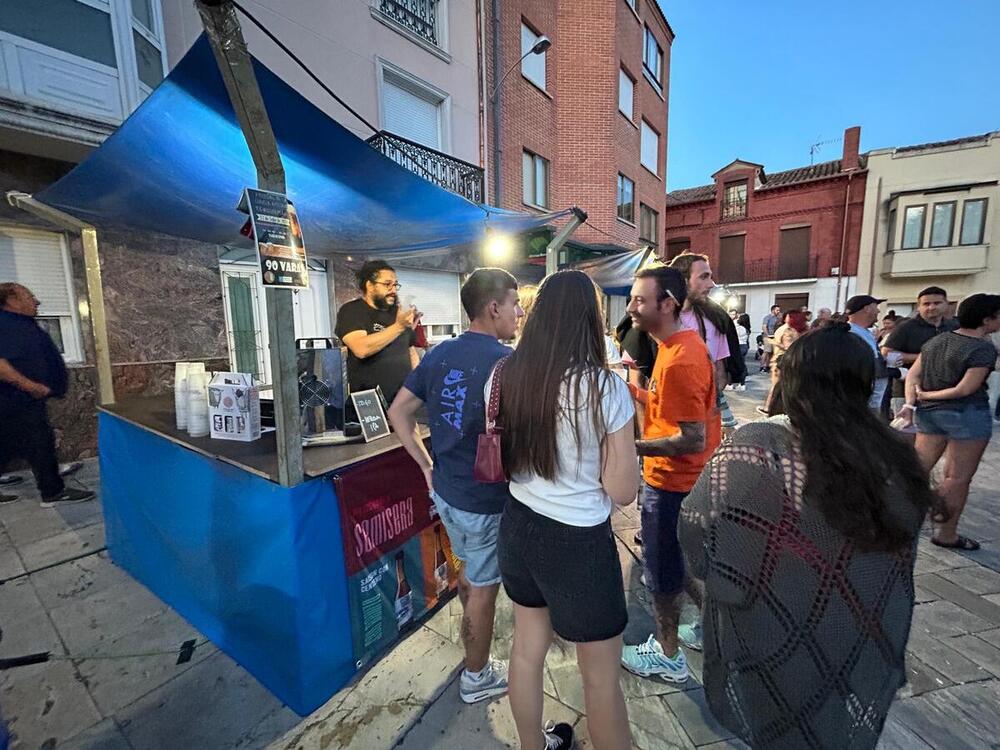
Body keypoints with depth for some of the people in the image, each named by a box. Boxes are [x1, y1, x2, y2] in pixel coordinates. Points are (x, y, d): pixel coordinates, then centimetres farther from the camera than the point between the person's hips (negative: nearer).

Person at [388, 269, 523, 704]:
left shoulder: (439, 354, -1)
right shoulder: (506, 362, -21)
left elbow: (398, 412, 2)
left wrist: (427, 465, 6)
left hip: (445, 489, 7)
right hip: (485, 501, -7)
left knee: (469, 567, 31)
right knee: (483, 588, 16)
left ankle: (472, 633, 57)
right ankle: (477, 677, 39)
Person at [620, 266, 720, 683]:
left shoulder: (679, 360, -27)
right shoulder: (683, 343, 4)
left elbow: (692, 439, -28)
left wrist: (629, 447, -27)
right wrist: (633, 391, 3)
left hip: (672, 483, -9)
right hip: (684, 478, 9)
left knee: (662, 570, 11)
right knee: (686, 557, 27)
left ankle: (667, 655, 34)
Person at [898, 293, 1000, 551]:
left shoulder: (937, 340, 8)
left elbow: (912, 375, 3)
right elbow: (965, 389, -17)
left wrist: (911, 403, -5)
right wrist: (925, 395, -5)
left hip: (928, 412, 6)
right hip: (966, 414, -6)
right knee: (958, 479, 6)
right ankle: (946, 534, 16)